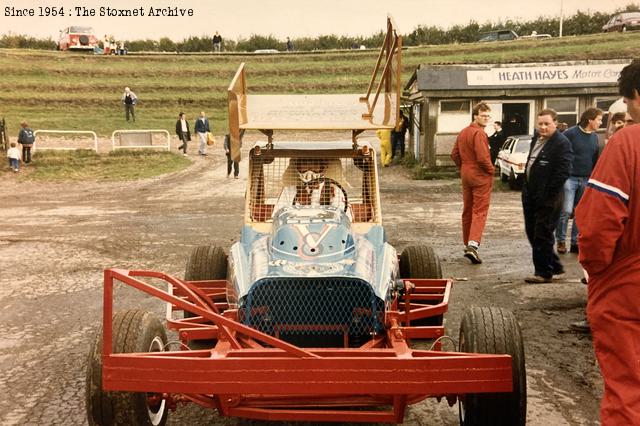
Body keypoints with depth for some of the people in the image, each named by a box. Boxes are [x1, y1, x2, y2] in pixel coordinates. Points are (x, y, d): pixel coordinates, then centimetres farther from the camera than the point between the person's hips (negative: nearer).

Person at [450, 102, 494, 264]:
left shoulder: (463, 132, 11)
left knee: (467, 211, 15)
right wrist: (491, 170, -9)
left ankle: (467, 245, 25)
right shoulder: (479, 133, -17)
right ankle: (473, 246, -18)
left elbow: (454, 155, 15)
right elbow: (482, 157, -25)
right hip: (481, 177, -8)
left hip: (466, 175, 8)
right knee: (479, 211, -7)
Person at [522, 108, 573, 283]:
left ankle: (544, 272, 13)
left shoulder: (562, 143, -14)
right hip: (530, 195, 9)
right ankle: (554, 265, 29)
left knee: (542, 236, 0)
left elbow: (562, 172, -19)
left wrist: (548, 195, -18)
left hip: (547, 198, -9)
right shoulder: (536, 138, 12)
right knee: (532, 233, 15)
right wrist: (526, 188, 14)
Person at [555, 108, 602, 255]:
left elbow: (595, 159, 18)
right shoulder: (570, 133, -8)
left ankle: (575, 242, 15)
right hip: (569, 178, -6)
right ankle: (560, 241, 5)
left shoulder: (595, 137, 12)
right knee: (566, 211, -9)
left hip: (587, 180, 6)